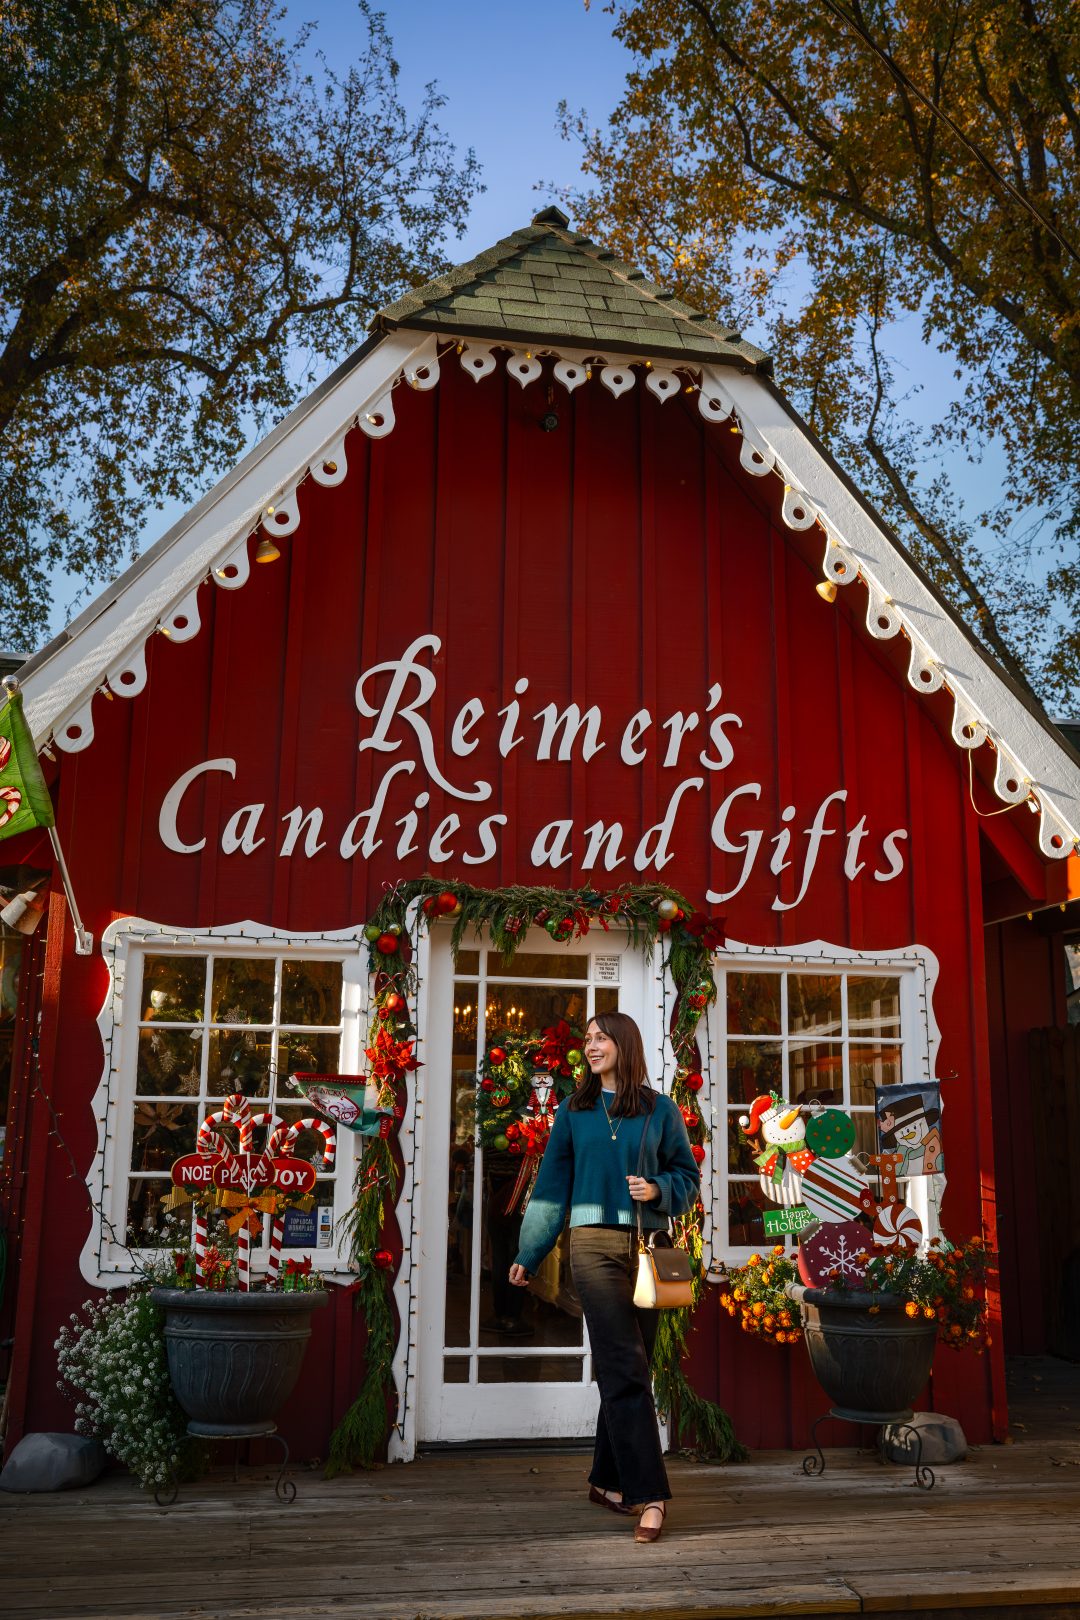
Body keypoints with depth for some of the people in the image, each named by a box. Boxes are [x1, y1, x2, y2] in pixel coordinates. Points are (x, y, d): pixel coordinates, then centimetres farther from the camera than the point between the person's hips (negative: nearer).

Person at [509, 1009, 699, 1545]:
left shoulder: (660, 1109, 7)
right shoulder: (574, 1109, 8)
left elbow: (688, 1174, 12)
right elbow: (552, 1183, 12)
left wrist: (658, 1189, -10)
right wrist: (528, 1254, 11)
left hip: (646, 1245, 1)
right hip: (594, 1241, -1)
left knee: (626, 1367, 7)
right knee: (625, 1367, -9)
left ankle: (607, 1480, 22)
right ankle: (648, 1493, -8)